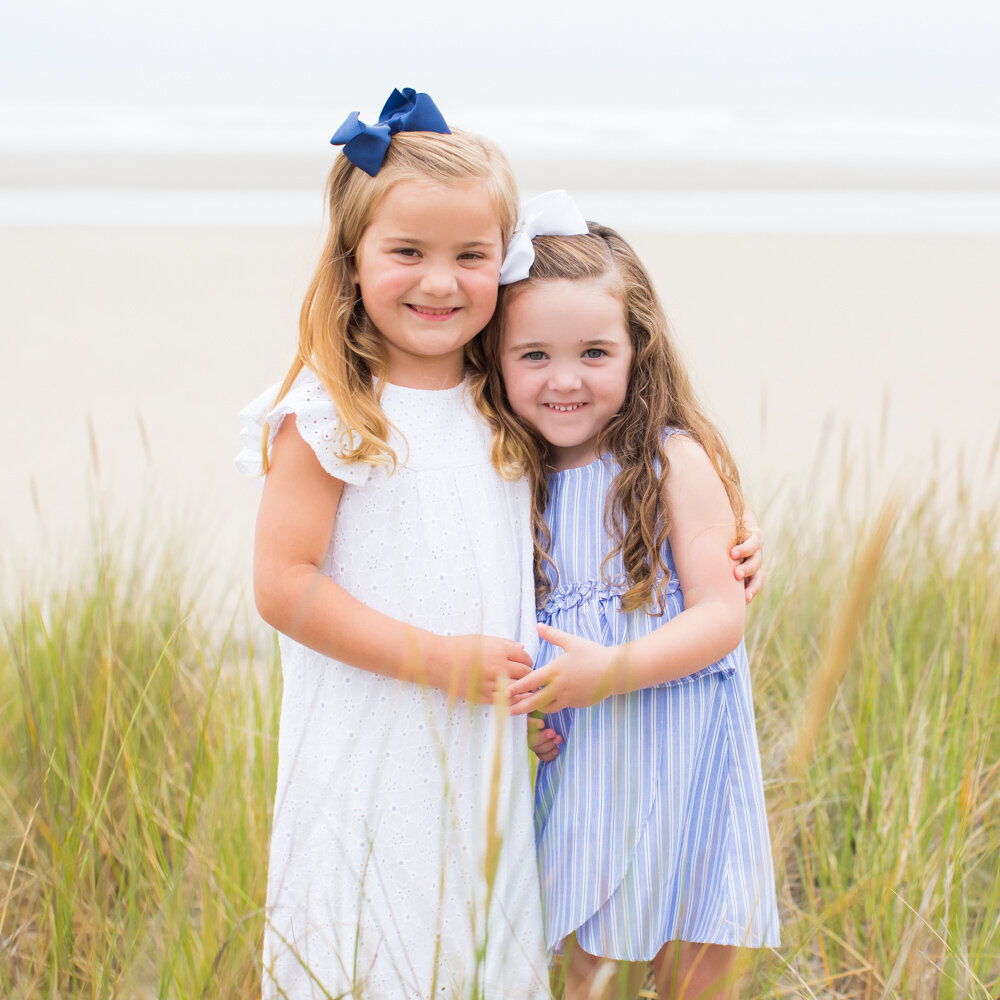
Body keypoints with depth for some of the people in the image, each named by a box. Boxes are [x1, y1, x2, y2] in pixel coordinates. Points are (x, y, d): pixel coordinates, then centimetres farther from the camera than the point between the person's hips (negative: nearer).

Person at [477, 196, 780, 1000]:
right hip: (578, 756, 4)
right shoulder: (519, 477, 5)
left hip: (679, 757, -4)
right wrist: (521, 705, -5)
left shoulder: (675, 463, -9)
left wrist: (612, 671, -24)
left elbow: (723, 615, -12)